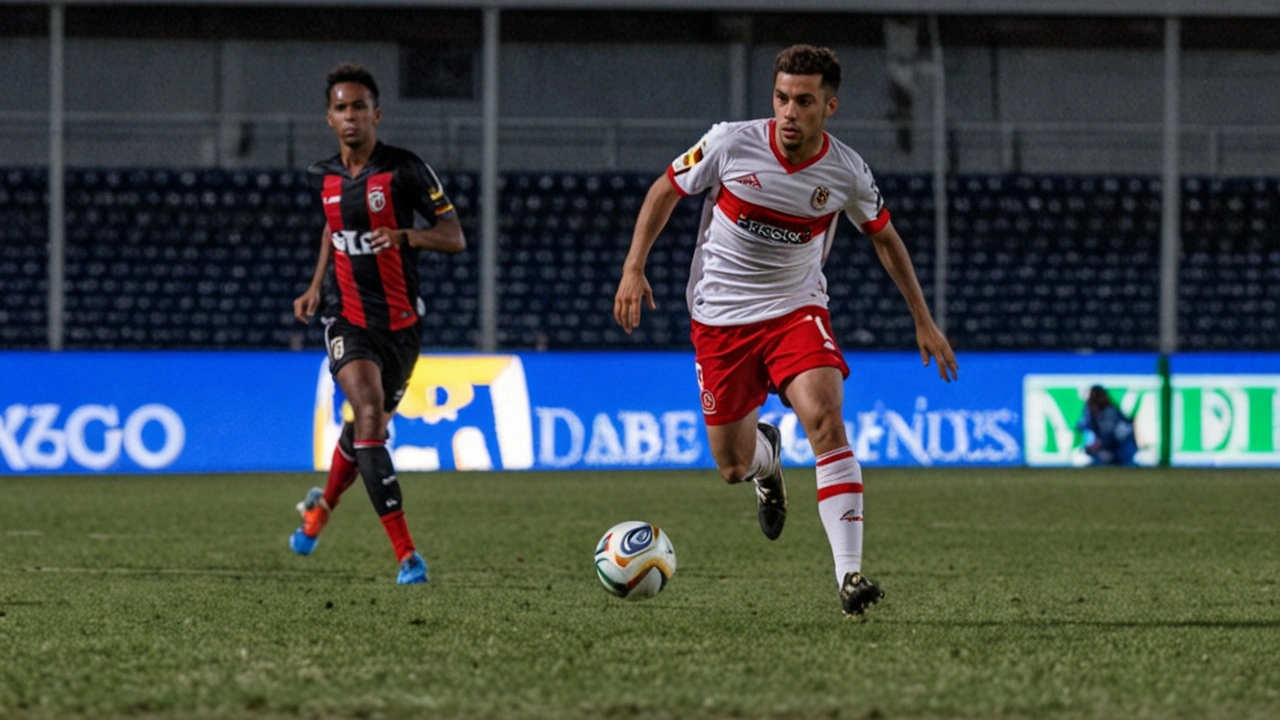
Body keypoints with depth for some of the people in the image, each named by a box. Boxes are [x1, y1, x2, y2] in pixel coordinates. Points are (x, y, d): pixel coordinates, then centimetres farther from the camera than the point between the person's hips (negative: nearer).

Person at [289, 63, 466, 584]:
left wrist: (405, 235, -29)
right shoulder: (326, 177, 3)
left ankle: (321, 507, 49)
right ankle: (406, 554, -24)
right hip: (349, 319, 1)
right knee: (368, 416, -22)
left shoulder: (405, 170, -11)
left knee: (368, 428, 15)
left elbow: (455, 238, -10)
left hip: (400, 322, 0)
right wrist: (315, 287, 12)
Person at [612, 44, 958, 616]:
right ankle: (767, 456, 46)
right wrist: (633, 269, -7)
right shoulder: (731, 144, -14)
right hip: (719, 317, 0)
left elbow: (884, 237, 9)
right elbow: (667, 189, 2)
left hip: (796, 311, 0)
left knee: (824, 418, -27)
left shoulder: (846, 173, -10)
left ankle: (849, 577, -29)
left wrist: (923, 321, 11)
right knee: (733, 468, 4)